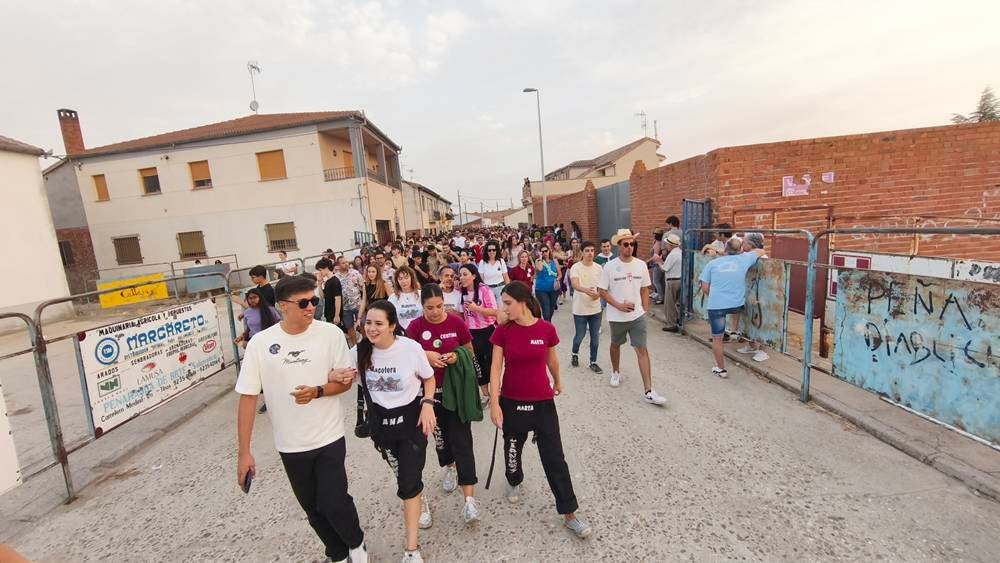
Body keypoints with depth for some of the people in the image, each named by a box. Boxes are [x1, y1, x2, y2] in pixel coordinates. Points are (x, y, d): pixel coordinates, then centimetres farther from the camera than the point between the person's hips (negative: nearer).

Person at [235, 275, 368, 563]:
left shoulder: (331, 333, -14)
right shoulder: (259, 343, -11)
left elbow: (346, 381, -5)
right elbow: (247, 398, -7)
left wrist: (316, 392, -25)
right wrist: (244, 452, -7)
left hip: (329, 439, -2)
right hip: (290, 445, 2)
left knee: (334, 504, -2)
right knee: (313, 509, 17)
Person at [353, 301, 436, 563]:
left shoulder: (411, 348, -20)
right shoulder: (360, 352, -11)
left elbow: (429, 378, -4)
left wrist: (427, 403, -19)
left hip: (412, 419, -4)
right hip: (381, 423, 4)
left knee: (408, 482, -6)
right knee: (403, 475, 23)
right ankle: (420, 501, 55)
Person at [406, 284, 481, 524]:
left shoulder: (456, 322, -9)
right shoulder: (416, 326, -7)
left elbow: (470, 352, 1)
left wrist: (457, 356, -20)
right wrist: (425, 355, -20)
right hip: (430, 389, 2)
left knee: (461, 440, -4)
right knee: (440, 433, 19)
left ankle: (469, 498, 0)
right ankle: (450, 467, 48)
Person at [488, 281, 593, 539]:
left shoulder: (547, 329, -10)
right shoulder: (503, 331, -10)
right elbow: (496, 367, -9)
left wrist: (557, 382, 24)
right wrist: (494, 403, -14)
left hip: (543, 403, 0)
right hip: (512, 403, 1)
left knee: (554, 459, 4)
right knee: (512, 450, 20)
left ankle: (569, 515, 18)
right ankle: (514, 482, 52)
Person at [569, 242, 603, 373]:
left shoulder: (599, 268, 4)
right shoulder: (576, 267, -11)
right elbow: (575, 285, -26)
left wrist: (599, 294, -14)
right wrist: (586, 290, -46)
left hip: (595, 309, 4)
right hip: (580, 309, -4)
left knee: (595, 338, 10)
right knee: (579, 336, 7)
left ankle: (593, 362, 27)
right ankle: (574, 354, 37)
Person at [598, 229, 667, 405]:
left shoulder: (641, 265, -2)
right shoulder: (610, 266, -10)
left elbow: (644, 289, 8)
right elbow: (602, 291, -7)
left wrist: (645, 310, 4)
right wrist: (619, 305, -17)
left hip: (638, 316, 1)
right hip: (617, 316, -1)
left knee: (642, 350, -4)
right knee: (616, 345, 20)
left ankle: (648, 392, -3)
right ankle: (616, 372, 47)